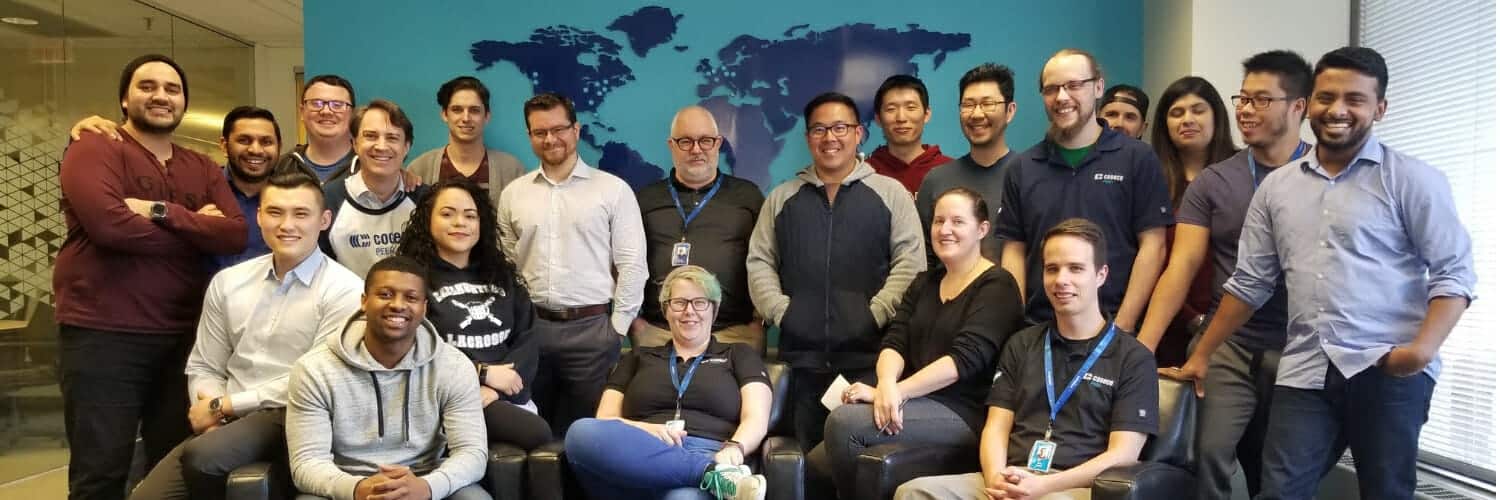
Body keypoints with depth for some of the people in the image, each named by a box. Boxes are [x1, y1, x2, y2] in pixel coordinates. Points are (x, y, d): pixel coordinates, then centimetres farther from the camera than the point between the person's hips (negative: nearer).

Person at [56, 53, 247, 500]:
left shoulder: (203, 170, 13)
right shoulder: (93, 150, -3)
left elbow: (236, 234, -4)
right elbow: (108, 223, -21)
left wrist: (161, 211, -16)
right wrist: (198, 229, -10)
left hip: (182, 337, 5)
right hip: (101, 335, -5)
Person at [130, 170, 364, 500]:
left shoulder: (345, 290, -7)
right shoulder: (227, 282, 12)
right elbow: (204, 368, 16)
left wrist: (224, 405, -7)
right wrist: (214, 416, -5)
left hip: (295, 421, -5)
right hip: (227, 423, 5)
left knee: (202, 457, -29)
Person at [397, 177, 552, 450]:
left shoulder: (502, 275, 19)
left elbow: (527, 338, 9)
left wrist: (494, 389, -8)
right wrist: (484, 373, -10)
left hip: (509, 398, 5)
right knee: (539, 436, -26)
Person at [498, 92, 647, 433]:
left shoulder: (613, 190, -1)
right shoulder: (512, 194, 10)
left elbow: (632, 263, -3)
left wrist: (617, 328, -6)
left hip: (592, 327, -3)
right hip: (530, 327, 3)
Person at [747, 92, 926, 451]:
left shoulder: (890, 193, 7)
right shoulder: (782, 198, 16)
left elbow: (910, 263, 0)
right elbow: (759, 262, 12)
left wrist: (875, 315, -10)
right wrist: (780, 312, -2)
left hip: (870, 356, -2)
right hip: (802, 356, 3)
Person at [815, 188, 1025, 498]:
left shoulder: (997, 286, -4)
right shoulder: (924, 283, 17)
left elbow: (965, 359, -18)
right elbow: (894, 342, 5)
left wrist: (894, 392, -23)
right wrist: (887, 385, -18)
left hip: (963, 414, -6)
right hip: (916, 404, 6)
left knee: (843, 423, -24)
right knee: (814, 465, -11)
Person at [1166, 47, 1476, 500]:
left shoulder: (1411, 179, 1)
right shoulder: (1276, 186, 12)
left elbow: (1454, 272, -3)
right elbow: (1249, 282, 15)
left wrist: (1424, 348, -19)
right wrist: (1201, 355, 13)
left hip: (1389, 371, -3)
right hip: (1305, 372, 3)